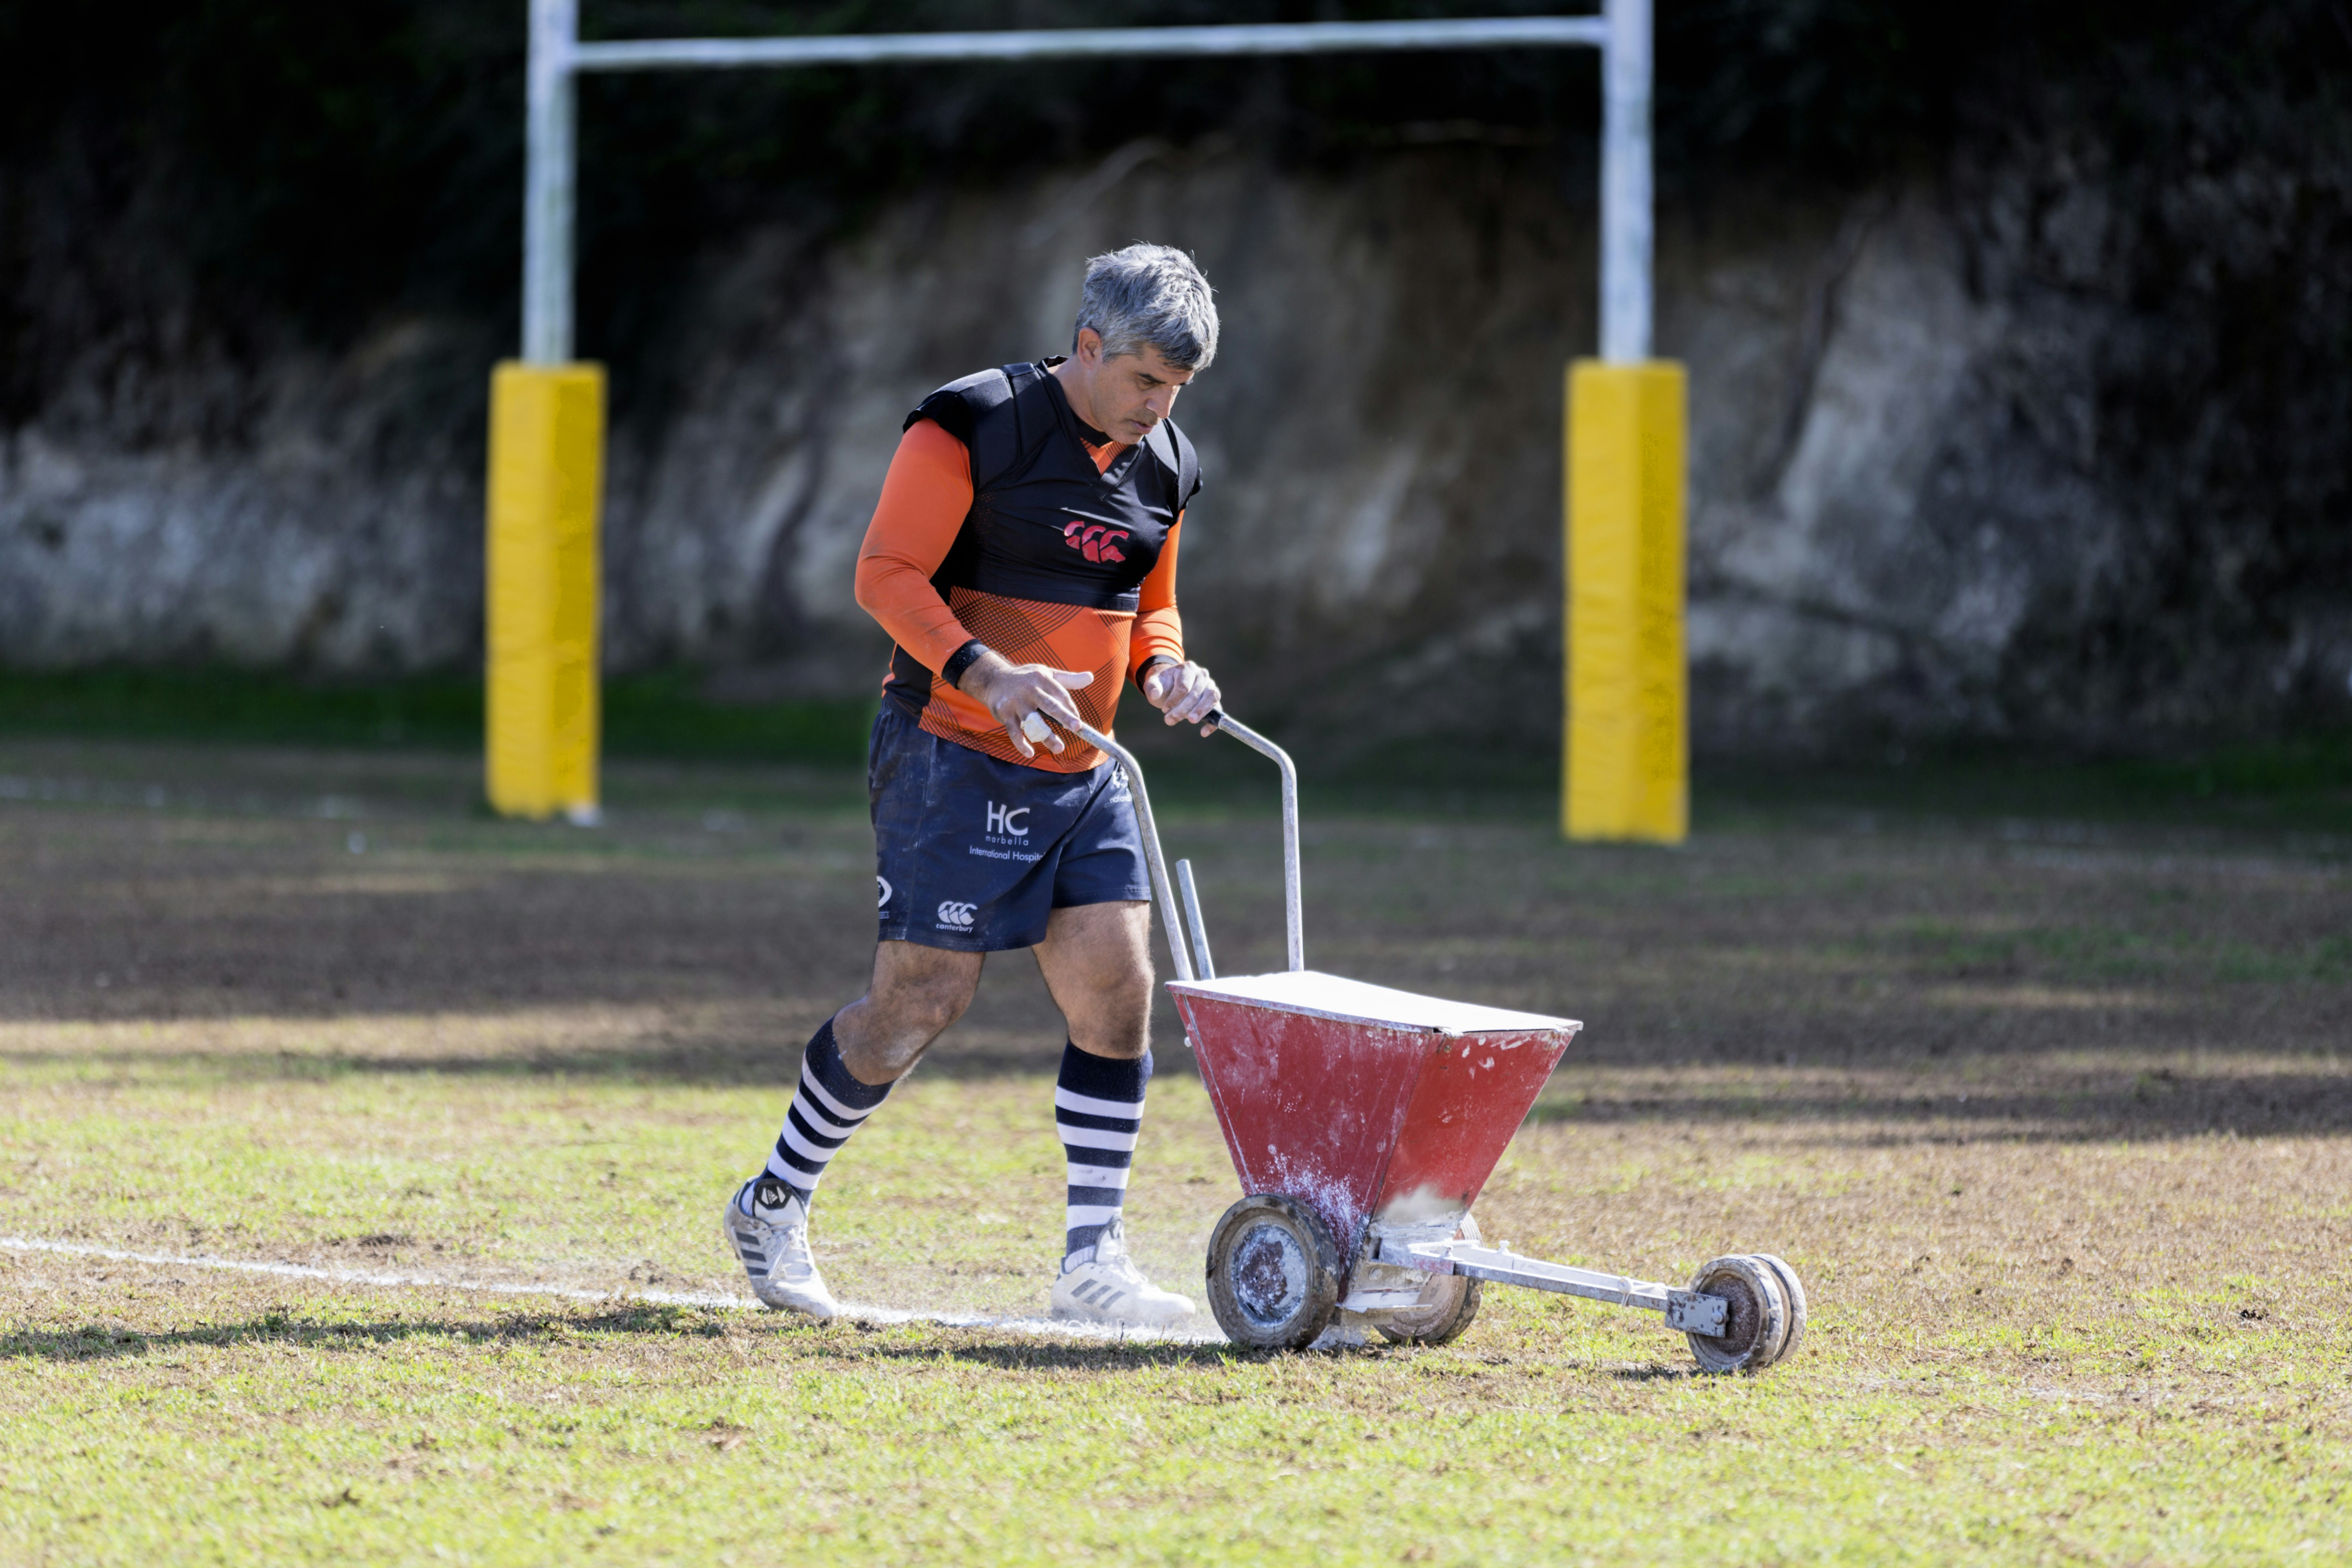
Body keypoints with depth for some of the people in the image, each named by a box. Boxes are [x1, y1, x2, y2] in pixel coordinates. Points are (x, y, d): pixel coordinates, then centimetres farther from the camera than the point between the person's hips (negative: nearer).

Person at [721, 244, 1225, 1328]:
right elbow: (886, 574, -15)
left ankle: (1092, 1260, 0)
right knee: (919, 1002, -6)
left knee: (1118, 990, -5)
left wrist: (1165, 670, 1)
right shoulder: (971, 430, -11)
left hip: (1079, 776, 7)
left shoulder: (1161, 467, 11)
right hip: (954, 759, -7)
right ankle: (774, 1206, 14)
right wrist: (982, 673, -28)